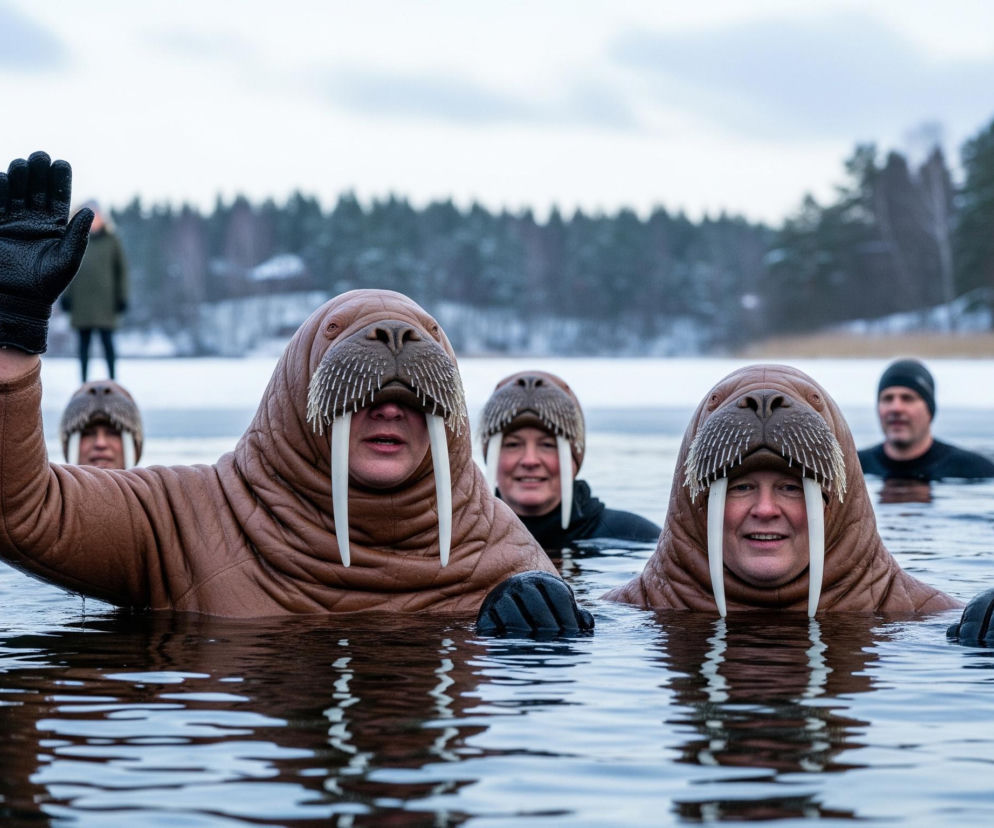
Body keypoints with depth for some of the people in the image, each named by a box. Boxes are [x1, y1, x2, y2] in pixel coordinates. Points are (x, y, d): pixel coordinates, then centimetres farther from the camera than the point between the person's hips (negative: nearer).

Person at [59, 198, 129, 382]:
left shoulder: (112, 241, 4)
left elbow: (122, 270, 5)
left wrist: (121, 297, -1)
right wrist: (66, 296, 4)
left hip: (104, 300, -2)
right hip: (81, 300, 2)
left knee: (107, 340, -5)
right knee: (84, 342, 5)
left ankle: (112, 379, 0)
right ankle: (84, 382, 9)